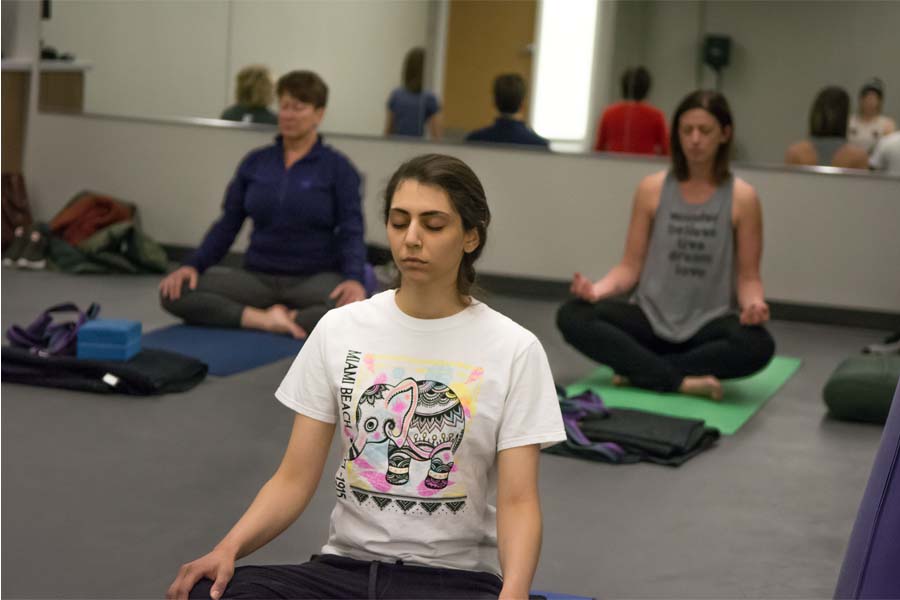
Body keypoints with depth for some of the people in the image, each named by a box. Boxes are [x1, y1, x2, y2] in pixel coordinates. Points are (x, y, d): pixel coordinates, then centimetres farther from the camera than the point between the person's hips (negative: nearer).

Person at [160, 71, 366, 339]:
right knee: (175, 293, -21)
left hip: (314, 279, -3)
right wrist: (193, 265, -8)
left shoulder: (337, 167, -1)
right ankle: (266, 320, -25)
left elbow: (351, 232, -8)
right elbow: (227, 225, 8)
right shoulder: (255, 162, 9)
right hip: (258, 277, 4)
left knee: (353, 308, -39)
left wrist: (354, 279, -28)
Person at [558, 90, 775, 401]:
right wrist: (598, 288, -17)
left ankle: (639, 369, -22)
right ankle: (679, 381, -29)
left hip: (707, 325, -1)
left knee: (756, 345, -35)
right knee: (572, 315, -25)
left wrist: (754, 304, -23)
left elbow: (747, 275, 0)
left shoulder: (742, 198, -3)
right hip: (650, 317, 2)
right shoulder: (652, 189, 1)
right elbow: (631, 266, 3)